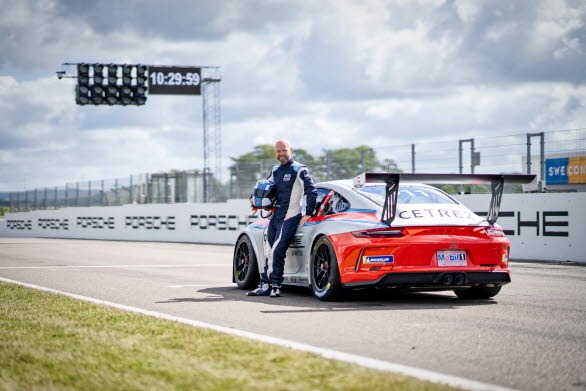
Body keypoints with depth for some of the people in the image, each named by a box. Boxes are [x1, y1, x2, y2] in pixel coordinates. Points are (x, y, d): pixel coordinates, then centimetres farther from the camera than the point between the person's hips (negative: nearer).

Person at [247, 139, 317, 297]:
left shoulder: (299, 170, -3)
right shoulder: (275, 171, 17)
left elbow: (312, 191, -8)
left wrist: (308, 213, -14)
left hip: (289, 217, -7)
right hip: (275, 217, 7)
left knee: (277, 251, -14)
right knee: (269, 251, 6)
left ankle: (276, 285, -6)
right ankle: (265, 286, 10)